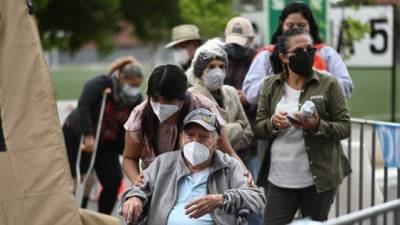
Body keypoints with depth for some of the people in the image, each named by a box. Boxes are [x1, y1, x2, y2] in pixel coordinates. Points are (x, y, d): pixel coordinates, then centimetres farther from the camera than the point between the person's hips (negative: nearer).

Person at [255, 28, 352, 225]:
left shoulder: (328, 84, -3)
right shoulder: (270, 85, 5)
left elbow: (345, 127, -4)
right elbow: (258, 129, 6)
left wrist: (317, 126, -22)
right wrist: (273, 123, -16)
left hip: (318, 178, -1)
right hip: (279, 179, 2)